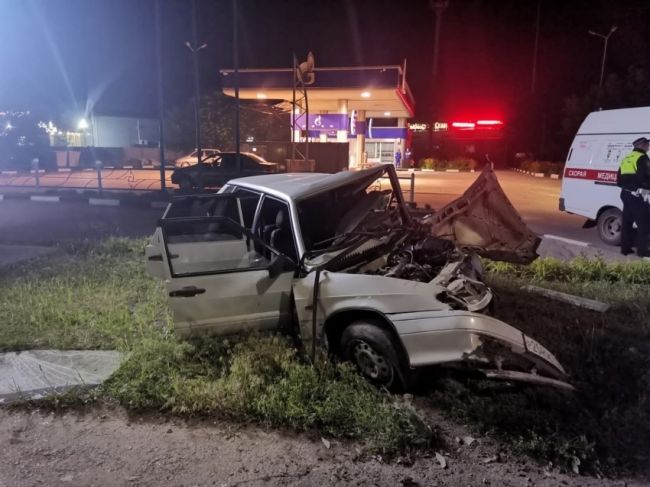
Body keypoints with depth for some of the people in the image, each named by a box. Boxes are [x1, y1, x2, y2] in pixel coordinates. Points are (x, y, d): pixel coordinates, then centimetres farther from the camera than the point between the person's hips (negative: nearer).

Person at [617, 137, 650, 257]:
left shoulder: (626, 159, 18)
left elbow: (619, 180, 22)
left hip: (625, 193, 9)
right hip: (637, 195, -9)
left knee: (627, 222, 14)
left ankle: (625, 248, 17)